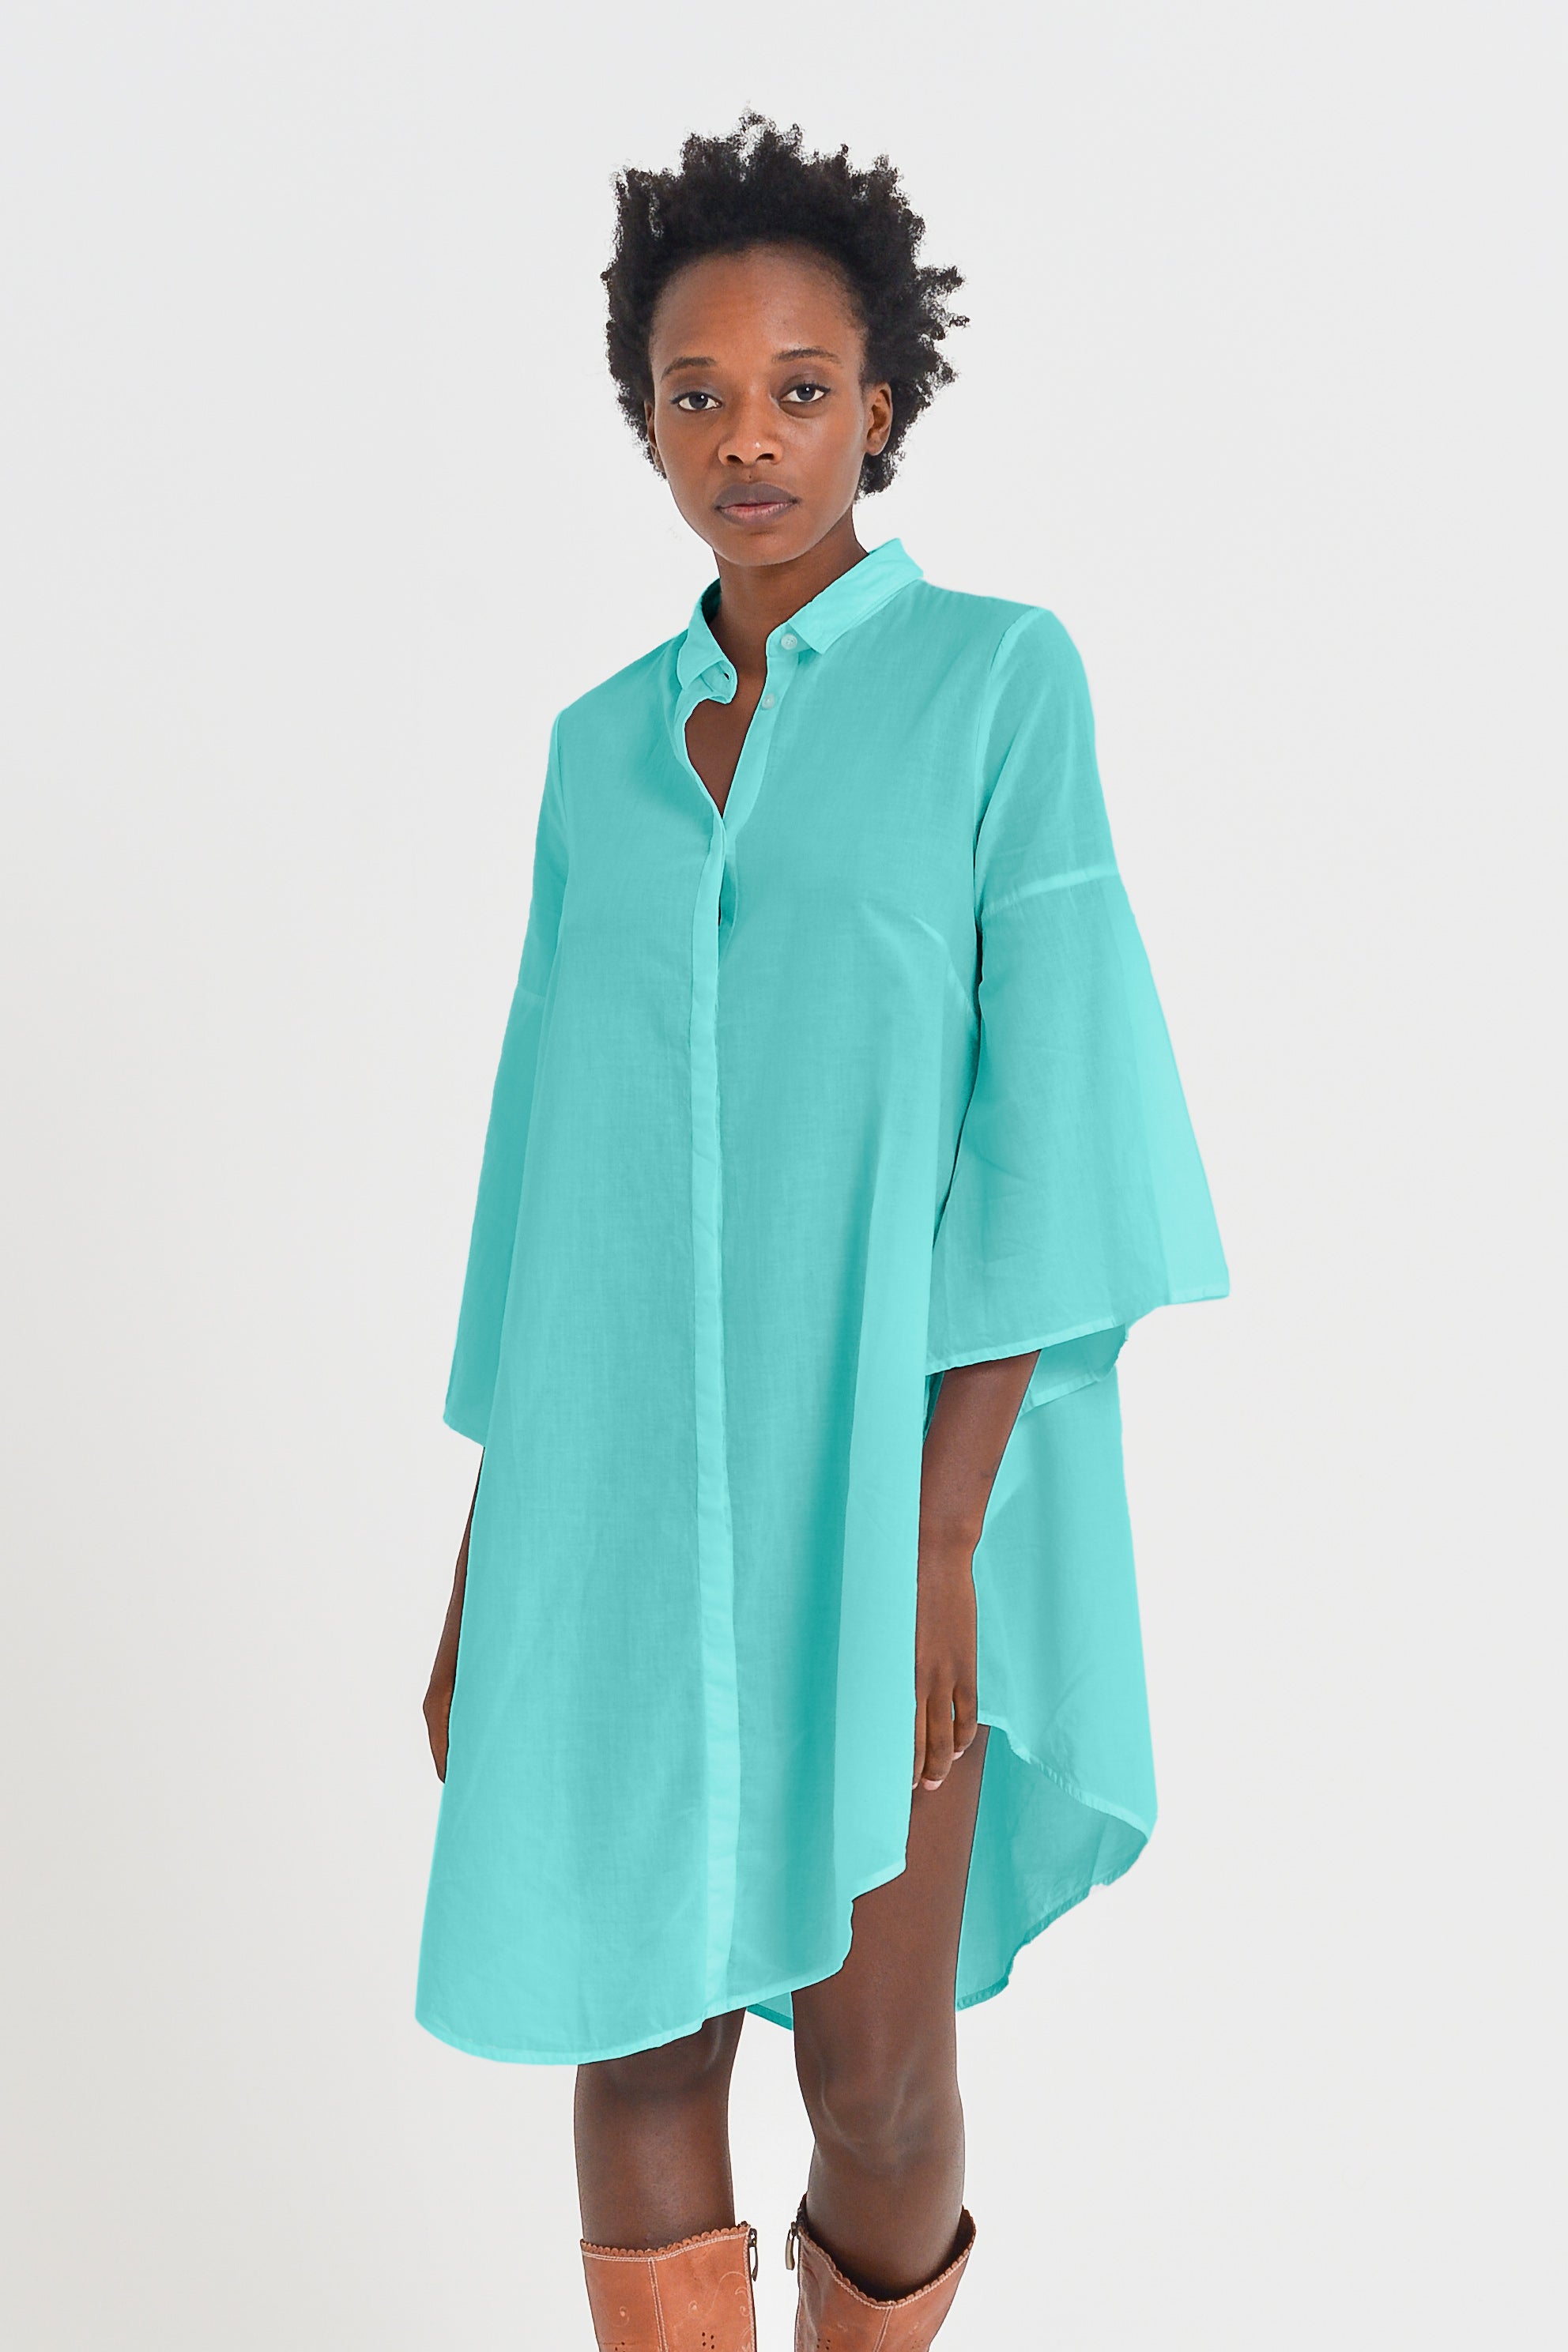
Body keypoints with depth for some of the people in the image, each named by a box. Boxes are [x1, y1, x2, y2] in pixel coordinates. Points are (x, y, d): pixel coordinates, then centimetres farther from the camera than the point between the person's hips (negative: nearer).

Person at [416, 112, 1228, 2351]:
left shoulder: (999, 674, -1)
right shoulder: (603, 743, 11)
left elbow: (1044, 1110, -8)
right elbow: (555, 1150, 11)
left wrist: (945, 1531, -16)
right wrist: (491, 1543, 9)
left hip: (883, 1460, -3)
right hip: (621, 1477, 4)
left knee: (875, 2067, 5)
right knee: (632, 2038, 7)